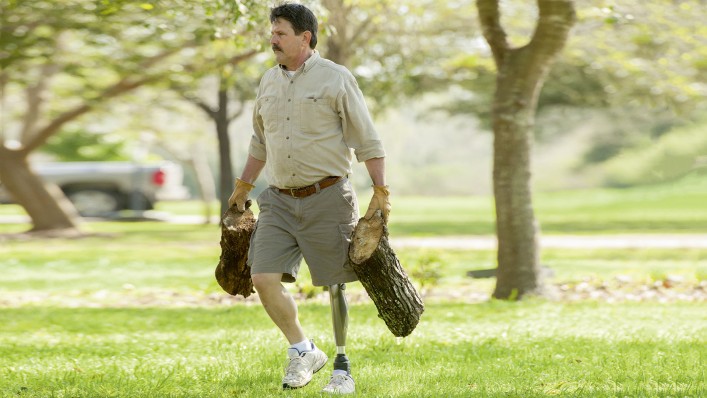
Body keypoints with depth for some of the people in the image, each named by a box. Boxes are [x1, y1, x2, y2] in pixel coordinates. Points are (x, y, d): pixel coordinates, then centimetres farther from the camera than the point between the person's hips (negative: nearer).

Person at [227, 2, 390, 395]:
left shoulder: (336, 79, -6)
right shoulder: (269, 82, 12)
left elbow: (367, 141, -6)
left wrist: (380, 192, -11)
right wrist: (243, 186, 25)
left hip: (327, 197, -5)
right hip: (280, 200, 5)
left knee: (335, 284, 1)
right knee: (264, 278, -8)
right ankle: (303, 351, 12)